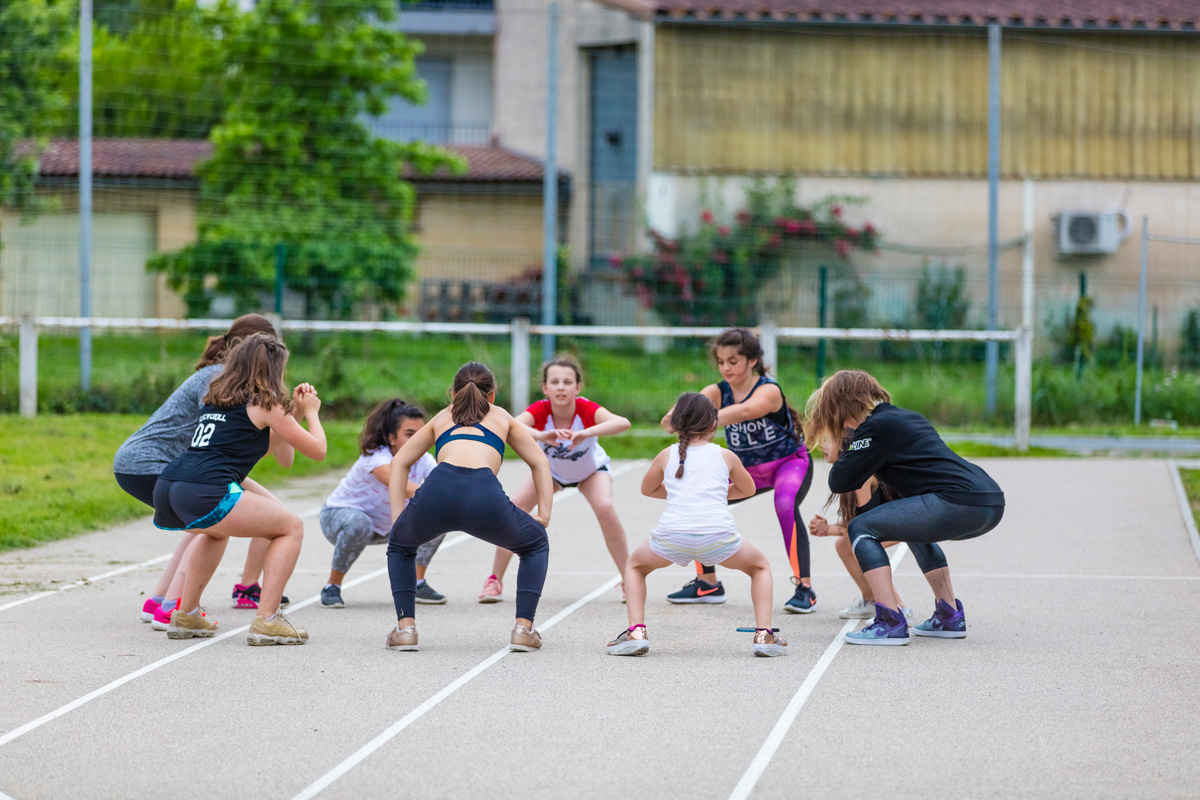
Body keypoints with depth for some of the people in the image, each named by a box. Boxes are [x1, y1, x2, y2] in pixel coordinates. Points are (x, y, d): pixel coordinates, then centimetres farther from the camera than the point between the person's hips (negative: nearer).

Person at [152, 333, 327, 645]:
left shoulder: (217, 398, 27)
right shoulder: (265, 403, 4)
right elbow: (317, 450, 9)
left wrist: (294, 413, 32)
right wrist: (311, 413, 26)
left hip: (165, 490, 8)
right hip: (205, 494, -8)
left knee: (216, 531, 41)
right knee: (291, 527, 9)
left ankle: (186, 615, 35)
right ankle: (266, 620, -2)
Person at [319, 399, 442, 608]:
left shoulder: (423, 460, -14)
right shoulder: (376, 458, -34)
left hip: (384, 526, 6)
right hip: (338, 516, -6)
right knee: (359, 525, -41)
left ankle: (417, 584, 5)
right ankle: (332, 588, -19)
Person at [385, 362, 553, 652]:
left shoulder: (442, 417, 37)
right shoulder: (502, 417, 35)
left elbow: (400, 462, 33)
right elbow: (540, 463, 33)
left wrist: (397, 518, 28)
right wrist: (544, 515, 28)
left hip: (438, 490, 1)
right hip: (484, 495, -1)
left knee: (400, 545, 33)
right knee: (535, 544, 29)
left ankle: (405, 627, 16)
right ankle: (523, 628, 13)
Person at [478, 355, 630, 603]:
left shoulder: (587, 410, -36)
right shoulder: (539, 411, -34)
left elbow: (623, 423, -55)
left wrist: (585, 433, -70)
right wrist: (539, 435, -73)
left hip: (591, 470, -2)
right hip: (550, 470, 2)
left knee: (605, 508, -27)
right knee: (515, 507, -15)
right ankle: (495, 580, 2)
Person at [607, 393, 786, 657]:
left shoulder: (666, 456, 17)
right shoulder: (725, 456, 17)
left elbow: (647, 489, 35)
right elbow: (748, 489, 34)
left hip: (672, 536, 0)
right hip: (718, 536, 0)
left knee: (635, 565, 31)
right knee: (760, 566, 28)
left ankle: (636, 631, 10)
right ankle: (764, 634, 10)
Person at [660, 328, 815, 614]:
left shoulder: (768, 390, -27)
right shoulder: (718, 392, -11)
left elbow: (744, 411, -49)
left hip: (790, 462, -6)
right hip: (747, 468, 6)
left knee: (785, 503, -36)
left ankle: (804, 589, -29)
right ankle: (707, 584, 13)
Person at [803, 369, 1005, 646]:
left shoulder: (876, 427, -1)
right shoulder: (909, 417, 27)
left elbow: (839, 482, 0)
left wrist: (842, 454, 20)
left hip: (959, 503, -9)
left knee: (861, 528, 0)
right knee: (915, 526, 37)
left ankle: (890, 623, -10)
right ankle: (950, 616, 30)